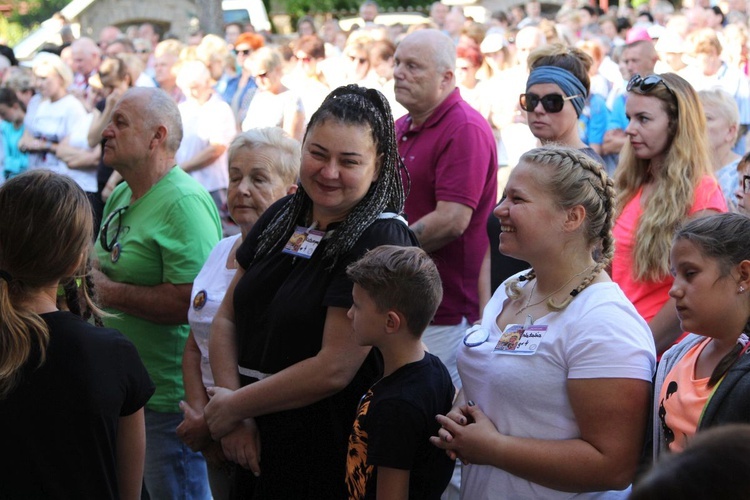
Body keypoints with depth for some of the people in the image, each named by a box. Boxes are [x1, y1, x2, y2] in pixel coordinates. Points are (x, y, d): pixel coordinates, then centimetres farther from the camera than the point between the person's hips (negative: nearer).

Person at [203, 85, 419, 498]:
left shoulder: (381, 241, -16)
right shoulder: (282, 217, 6)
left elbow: (334, 369, -21)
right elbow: (227, 318, 7)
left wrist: (234, 407, -10)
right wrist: (233, 409, -7)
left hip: (328, 459, -6)